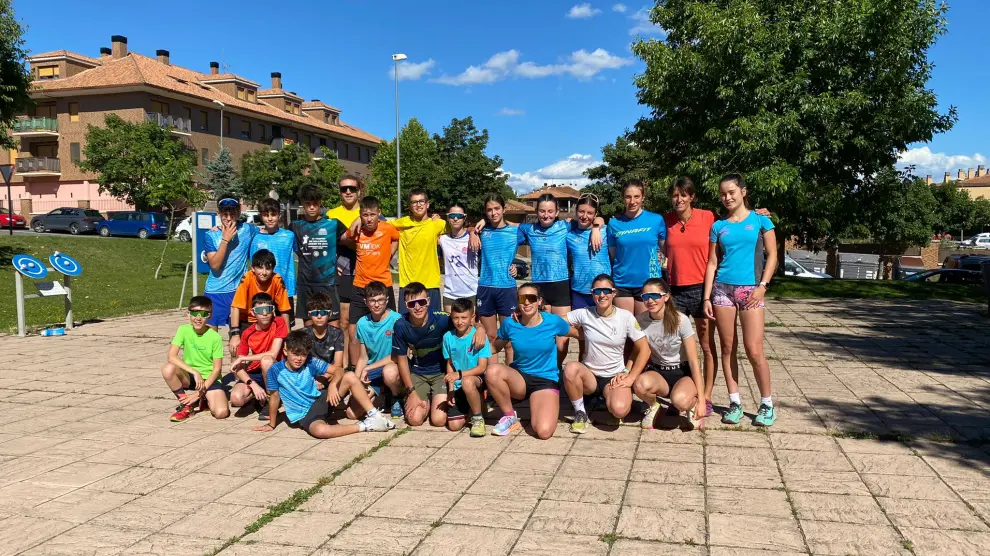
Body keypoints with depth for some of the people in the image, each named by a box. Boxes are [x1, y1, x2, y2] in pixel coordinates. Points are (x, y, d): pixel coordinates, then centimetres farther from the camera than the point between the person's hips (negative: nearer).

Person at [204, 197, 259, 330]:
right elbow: (215, 265, -13)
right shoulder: (211, 235, -4)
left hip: (238, 290, 1)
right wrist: (225, 239, -19)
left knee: (237, 332, 8)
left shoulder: (248, 230, -2)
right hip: (214, 291, -1)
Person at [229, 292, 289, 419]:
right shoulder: (247, 333, -7)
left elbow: (273, 354, -23)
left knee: (266, 360, -37)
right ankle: (261, 396, 6)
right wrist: (253, 385, -25)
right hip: (254, 373, 2)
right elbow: (238, 367, -8)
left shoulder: (279, 323, -14)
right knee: (236, 398, -27)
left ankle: (271, 401, -16)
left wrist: (242, 358, -19)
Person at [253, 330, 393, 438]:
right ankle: (363, 426, -21)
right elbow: (274, 397, -1)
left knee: (350, 377, -15)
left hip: (321, 400, 4)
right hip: (304, 415, -3)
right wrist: (271, 425, 7)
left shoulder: (311, 362, -6)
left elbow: (338, 372, -9)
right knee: (321, 430, -39)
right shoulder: (276, 370, -11)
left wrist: (333, 385, -31)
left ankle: (374, 415, -11)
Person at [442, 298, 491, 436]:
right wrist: (450, 390, 0)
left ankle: (478, 418, -14)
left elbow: (482, 367, -15)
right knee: (454, 425, -10)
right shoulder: (448, 337, 0)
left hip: (476, 379, -4)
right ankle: (468, 408, 25)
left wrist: (459, 374, -28)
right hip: (457, 386, 4)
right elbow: (449, 364, 8)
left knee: (467, 382, -40)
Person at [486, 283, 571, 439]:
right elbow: (495, 347, 9)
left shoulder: (553, 322, -10)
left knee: (544, 431, -27)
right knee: (492, 371, -34)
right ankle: (509, 416, -7)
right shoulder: (510, 324, -6)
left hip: (546, 381, -2)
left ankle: (537, 410, 13)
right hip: (519, 378, 2)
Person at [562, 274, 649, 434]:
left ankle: (609, 397, 8)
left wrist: (630, 378, -10)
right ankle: (580, 412, -9)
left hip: (615, 377, -1)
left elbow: (644, 350, -4)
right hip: (589, 374, 1)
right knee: (570, 368, -34)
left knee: (619, 410, -32)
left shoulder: (626, 317, -8)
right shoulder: (584, 314, -5)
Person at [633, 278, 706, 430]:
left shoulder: (681, 320, -17)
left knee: (679, 400, -37)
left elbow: (693, 360, -14)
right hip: (657, 371, 3)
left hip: (683, 372, -2)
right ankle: (653, 407, 2)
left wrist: (700, 399, -16)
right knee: (640, 384, -34)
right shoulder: (640, 320, -9)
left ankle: (692, 405, 3)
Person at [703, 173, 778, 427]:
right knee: (728, 348, 4)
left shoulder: (760, 220, 3)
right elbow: (712, 263, 9)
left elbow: (772, 256, 3)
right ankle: (735, 402, 14)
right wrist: (707, 297, 2)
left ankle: (767, 404, 8)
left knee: (754, 351, -7)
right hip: (722, 289, 3)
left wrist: (762, 286, -8)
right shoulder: (718, 226, 9)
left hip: (750, 289, -3)